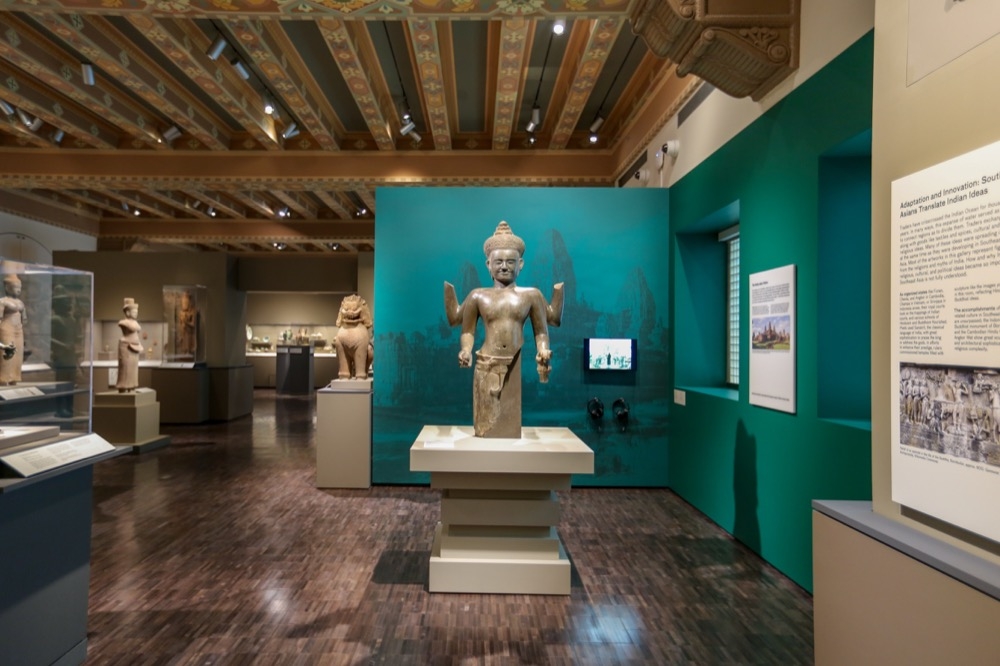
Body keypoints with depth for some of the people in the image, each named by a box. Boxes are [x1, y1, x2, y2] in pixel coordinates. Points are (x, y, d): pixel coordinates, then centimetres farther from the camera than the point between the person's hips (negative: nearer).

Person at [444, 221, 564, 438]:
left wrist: (543, 351, -9)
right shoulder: (478, 296, 6)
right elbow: (468, 330, 8)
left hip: (519, 367, 0)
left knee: (516, 421, 2)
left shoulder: (531, 295, 6)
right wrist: (466, 351, -9)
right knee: (488, 422, 4)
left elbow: (541, 331, 7)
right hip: (488, 367, 0)